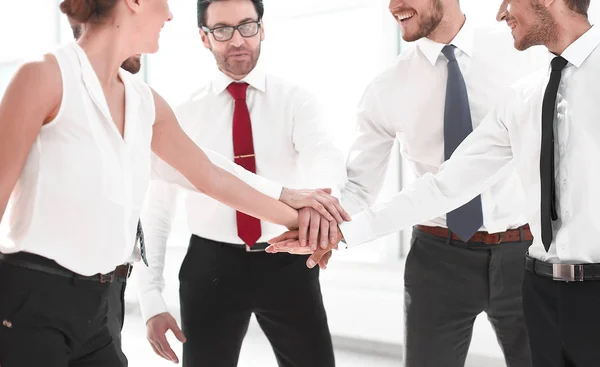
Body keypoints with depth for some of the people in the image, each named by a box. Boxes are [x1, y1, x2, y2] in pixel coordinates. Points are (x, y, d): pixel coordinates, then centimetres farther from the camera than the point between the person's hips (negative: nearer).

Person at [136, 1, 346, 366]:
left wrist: (318, 194, -48)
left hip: (287, 262, 0)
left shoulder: (295, 99, -2)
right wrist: (151, 300, -5)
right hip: (211, 266, 0)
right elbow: (157, 208, 2)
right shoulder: (184, 115, 2)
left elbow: (325, 156, -23)